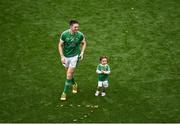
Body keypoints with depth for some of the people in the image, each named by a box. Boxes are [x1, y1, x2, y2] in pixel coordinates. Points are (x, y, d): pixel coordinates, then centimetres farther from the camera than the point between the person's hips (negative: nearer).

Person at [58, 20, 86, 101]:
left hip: (75, 56, -2)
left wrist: (82, 52, -5)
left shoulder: (80, 35, -14)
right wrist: (62, 57, -11)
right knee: (69, 73, 18)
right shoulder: (64, 34, -16)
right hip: (65, 57, 2)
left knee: (69, 75, -7)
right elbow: (60, 45, -5)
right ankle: (74, 84, 48)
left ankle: (64, 92, 5)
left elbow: (84, 43, 7)